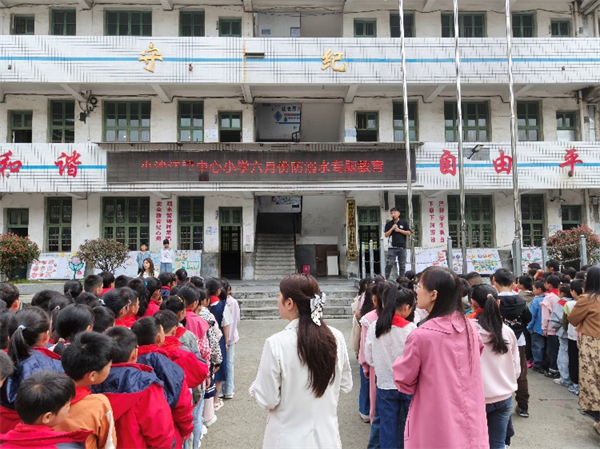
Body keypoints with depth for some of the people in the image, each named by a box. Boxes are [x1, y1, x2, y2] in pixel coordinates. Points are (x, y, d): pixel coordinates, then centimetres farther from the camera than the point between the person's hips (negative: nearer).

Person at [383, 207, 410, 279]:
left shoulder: (404, 222, 6)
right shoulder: (388, 224, 8)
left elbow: (408, 233, 2)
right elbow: (386, 235, 3)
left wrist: (399, 230, -8)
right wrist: (392, 229, -9)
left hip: (402, 247, 1)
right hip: (392, 247, -1)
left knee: (402, 265, 5)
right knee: (389, 265, -7)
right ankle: (385, 279, -3)